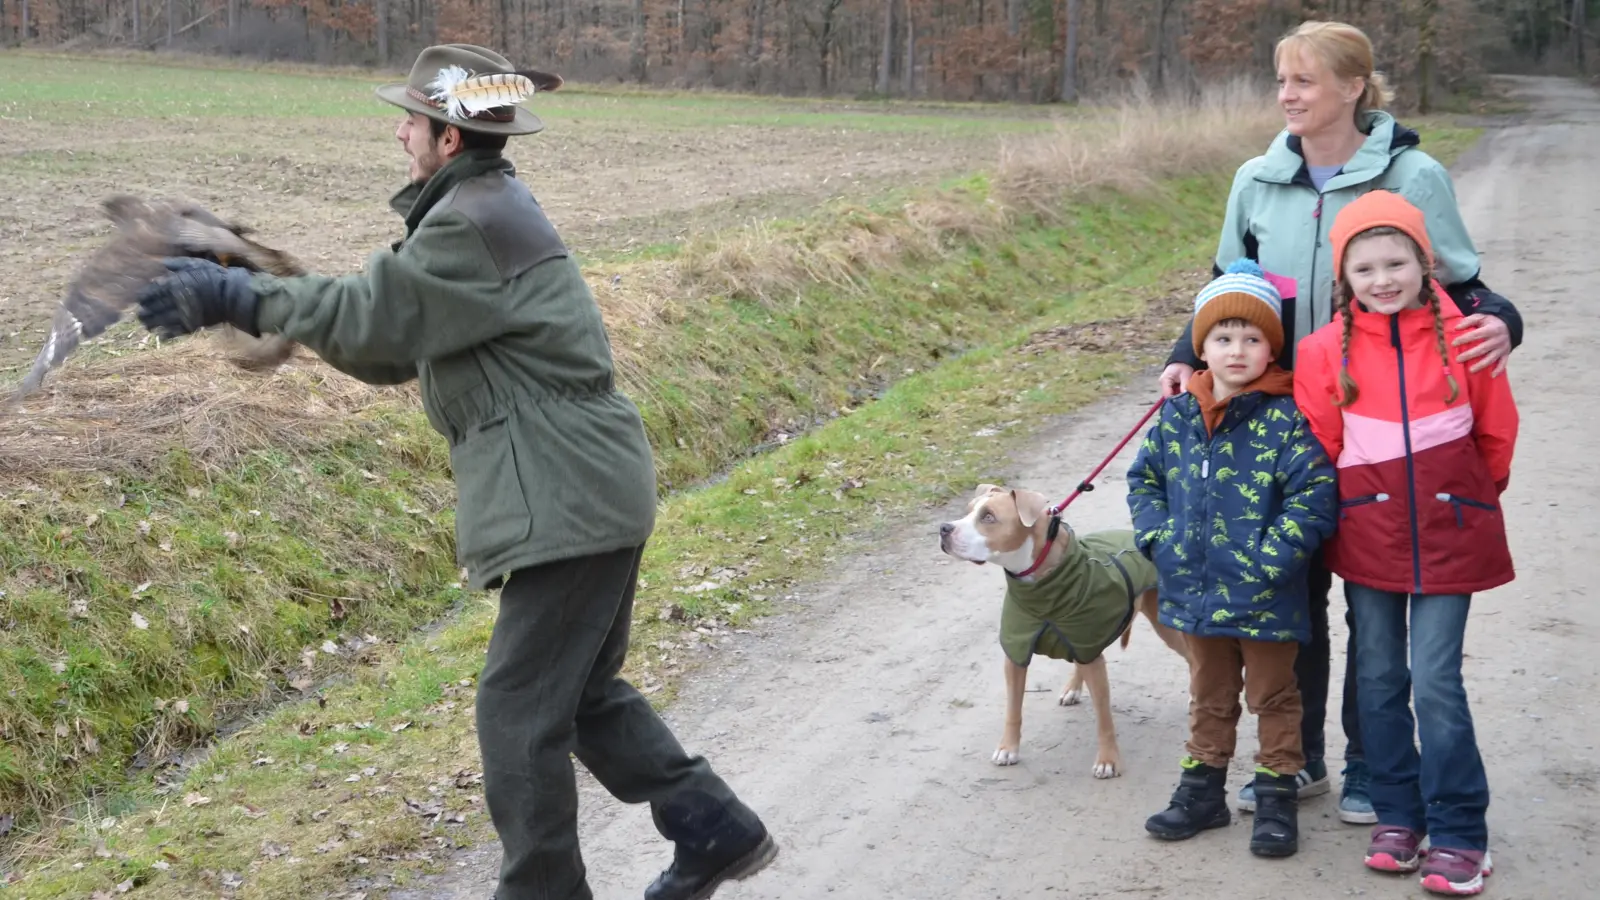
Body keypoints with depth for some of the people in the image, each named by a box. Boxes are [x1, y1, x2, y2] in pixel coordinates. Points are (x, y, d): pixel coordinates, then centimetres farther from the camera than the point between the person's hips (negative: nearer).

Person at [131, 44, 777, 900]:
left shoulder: (478, 221, -16)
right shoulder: (482, 208, 16)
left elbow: (373, 317, -18)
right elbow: (396, 350, 15)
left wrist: (235, 298, -10)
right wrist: (263, 295, 6)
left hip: (572, 502, -10)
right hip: (586, 497, 10)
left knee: (520, 710, -2)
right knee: (582, 692, 20)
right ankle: (714, 829, 26)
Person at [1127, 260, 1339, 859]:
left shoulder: (1286, 419, -14)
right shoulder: (1178, 415, 0)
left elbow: (1313, 495, -19)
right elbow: (1145, 478, 11)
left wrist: (1268, 563, -21)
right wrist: (1160, 540, -3)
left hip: (1266, 600, -4)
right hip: (1197, 593, 5)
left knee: (1273, 697, 12)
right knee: (1209, 697, 20)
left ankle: (1277, 798, 24)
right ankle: (1202, 790, 33)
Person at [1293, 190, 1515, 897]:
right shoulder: (1326, 352, -6)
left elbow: (1495, 433, 7)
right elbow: (1316, 448, 5)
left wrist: (1475, 494, 16)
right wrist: (1336, 513, 6)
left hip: (1448, 533, -2)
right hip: (1369, 537, 2)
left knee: (1436, 680, -4)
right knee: (1379, 678, 10)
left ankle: (1458, 832, 6)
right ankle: (1397, 814, 24)